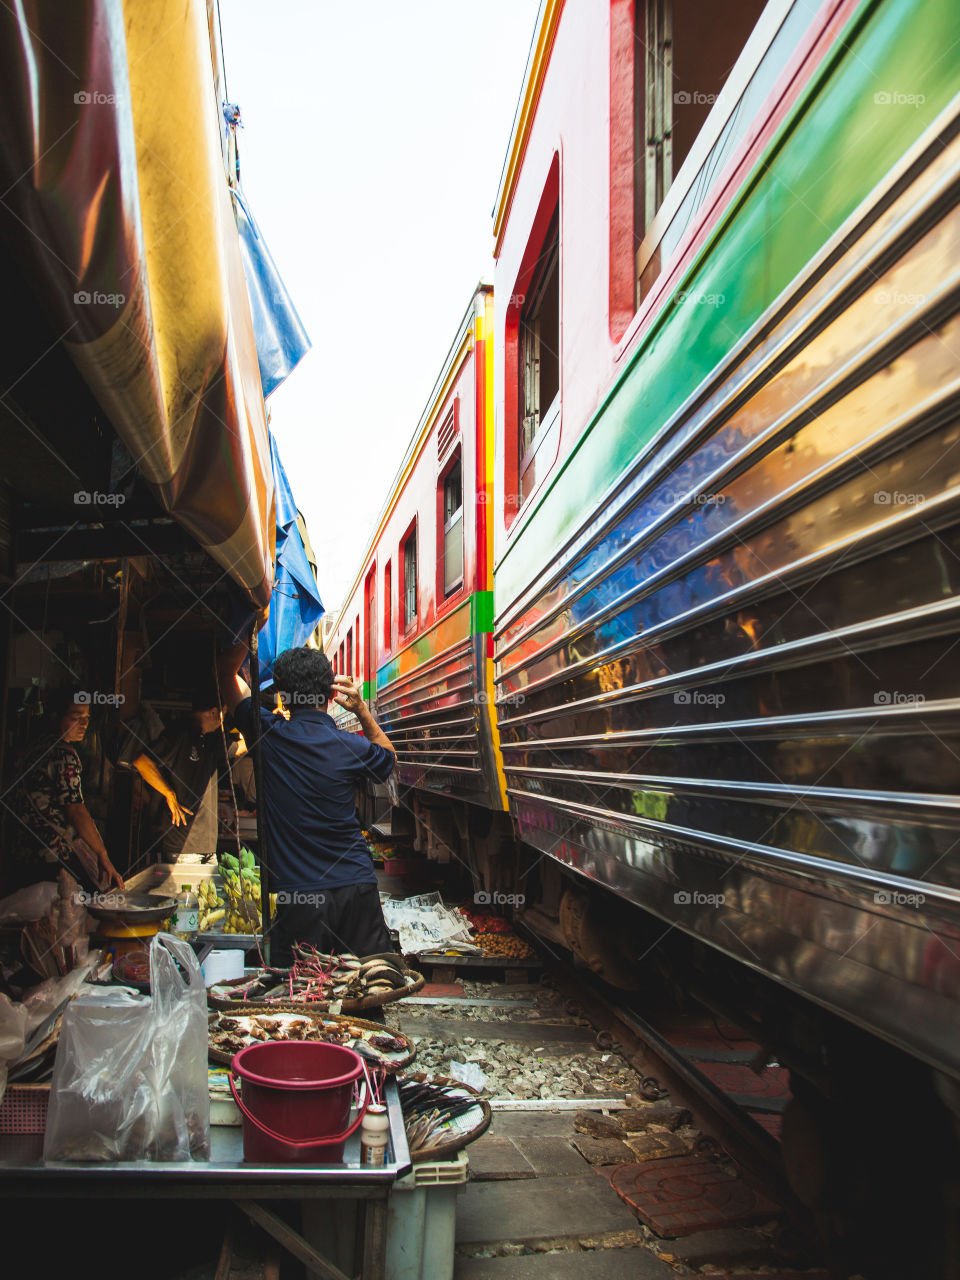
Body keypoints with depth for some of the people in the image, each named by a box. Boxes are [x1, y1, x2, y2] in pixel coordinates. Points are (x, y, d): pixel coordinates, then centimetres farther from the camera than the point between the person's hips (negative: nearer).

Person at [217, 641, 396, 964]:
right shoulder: (354, 747, -3)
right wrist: (362, 710, 12)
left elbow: (227, 673, 10)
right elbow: (389, 755, 24)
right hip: (358, 888, 1)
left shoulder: (268, 734, -5)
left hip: (298, 893, -1)